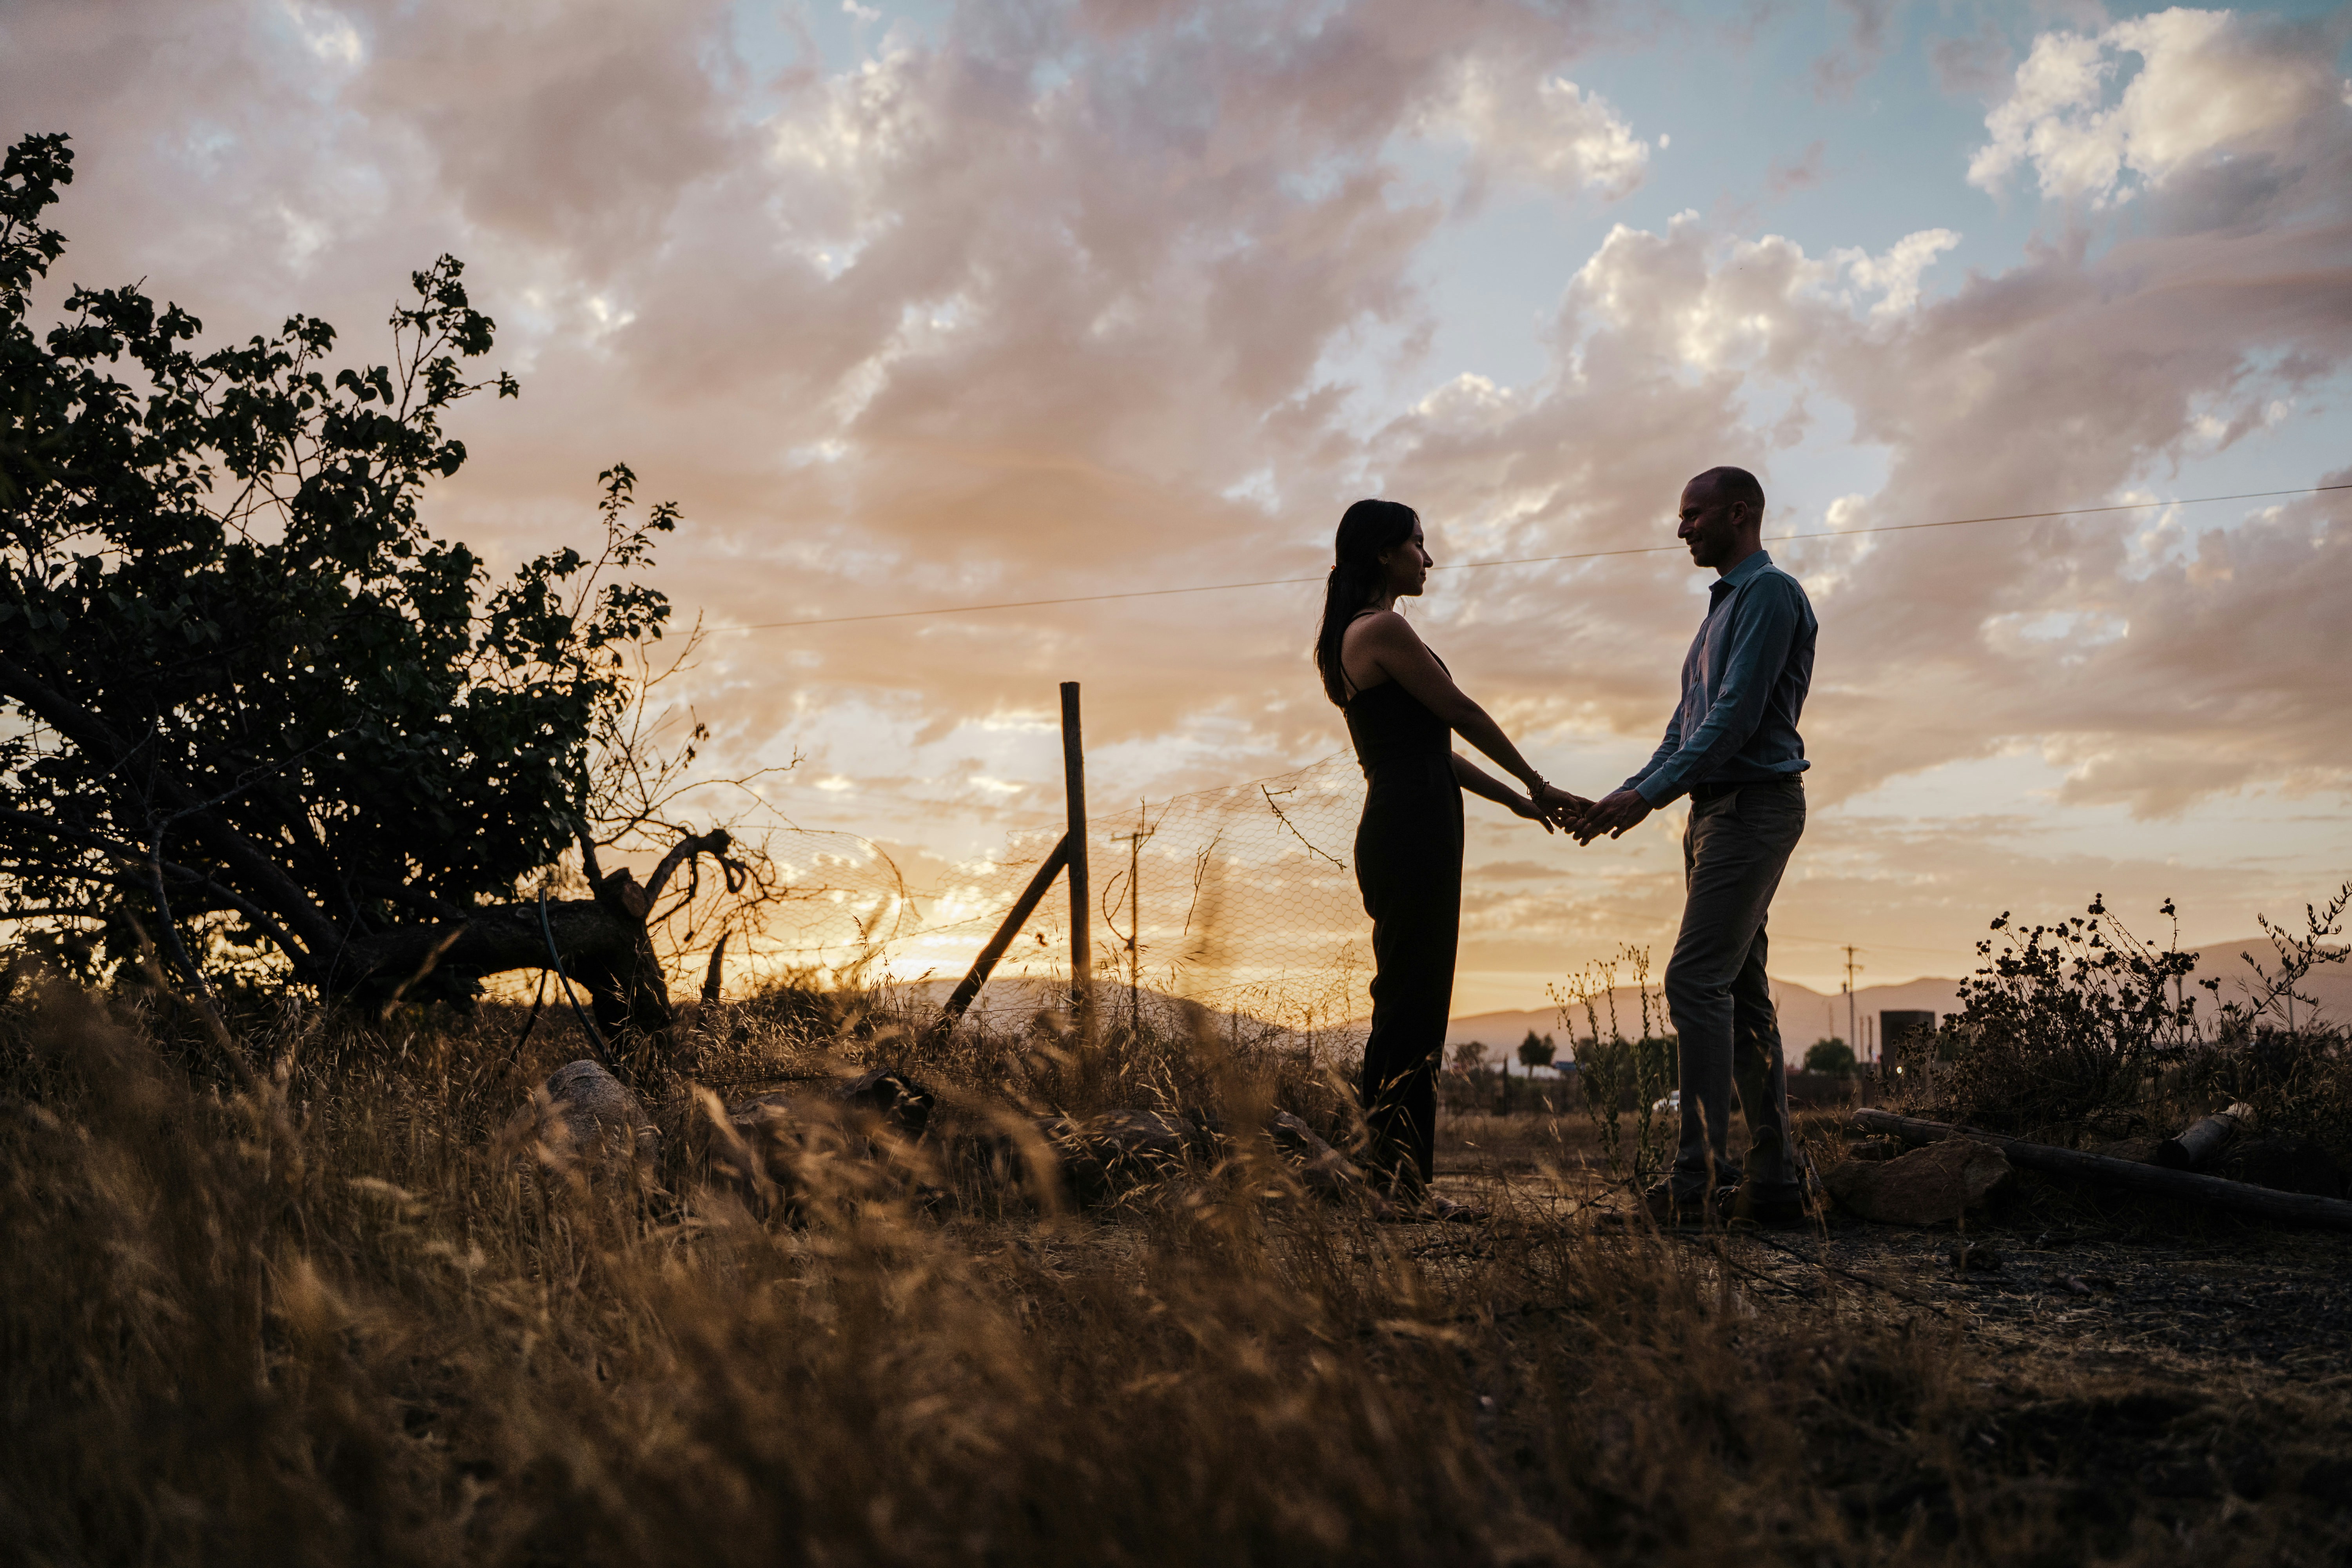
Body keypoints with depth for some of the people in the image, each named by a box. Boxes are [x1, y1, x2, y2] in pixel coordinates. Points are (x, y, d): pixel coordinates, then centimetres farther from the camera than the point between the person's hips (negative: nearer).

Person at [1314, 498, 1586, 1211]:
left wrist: (1515, 800, 23)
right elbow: (1463, 714, -5)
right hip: (1413, 830, -10)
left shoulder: (1354, 637, 21)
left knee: (1414, 1005, 11)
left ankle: (1402, 1177, 15)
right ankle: (1385, 1174, -5)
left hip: (1401, 827, 10)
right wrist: (1536, 786, 7)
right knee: (1411, 1005, -8)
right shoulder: (1384, 630, -10)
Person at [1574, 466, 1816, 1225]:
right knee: (1741, 992, 7)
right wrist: (1630, 794, 12)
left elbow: (1738, 714, -17)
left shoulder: (1771, 593, -8)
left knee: (1697, 981, -16)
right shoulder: (1726, 603, 23)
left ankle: (1700, 1174, -16)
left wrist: (1649, 794, -19)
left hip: (1752, 803, -10)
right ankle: (1773, 1178, 9)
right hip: (1716, 809, 10)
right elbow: (1688, 723, 23)